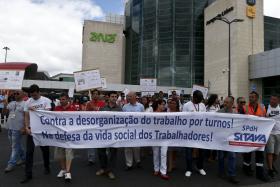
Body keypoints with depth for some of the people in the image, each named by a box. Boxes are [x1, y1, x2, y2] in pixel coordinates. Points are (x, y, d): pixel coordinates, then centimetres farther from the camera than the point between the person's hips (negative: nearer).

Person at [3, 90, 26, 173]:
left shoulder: (24, 104, -9)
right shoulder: (11, 103, 12)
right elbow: (4, 112, 14)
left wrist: (24, 127, -18)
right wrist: (5, 106, -6)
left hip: (18, 128, -7)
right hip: (10, 127, 7)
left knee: (15, 146, -1)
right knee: (18, 145, 17)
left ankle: (11, 164, 6)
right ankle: (23, 158, 32)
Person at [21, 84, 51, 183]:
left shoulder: (46, 100, -5)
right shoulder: (28, 102, 2)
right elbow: (26, 116, 3)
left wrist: (35, 110, -18)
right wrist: (27, 128, -8)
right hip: (32, 129, 2)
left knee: (45, 149, 12)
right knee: (29, 151, 0)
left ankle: (46, 167, 32)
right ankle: (28, 174, 7)